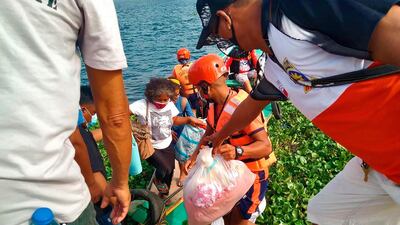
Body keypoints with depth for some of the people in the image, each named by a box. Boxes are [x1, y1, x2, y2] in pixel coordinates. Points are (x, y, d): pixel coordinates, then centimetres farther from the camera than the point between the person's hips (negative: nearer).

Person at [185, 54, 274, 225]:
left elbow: (266, 146, -32)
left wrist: (237, 151, -49)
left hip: (251, 174, -8)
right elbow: (209, 133, 8)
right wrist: (195, 155, -7)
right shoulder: (214, 104, -4)